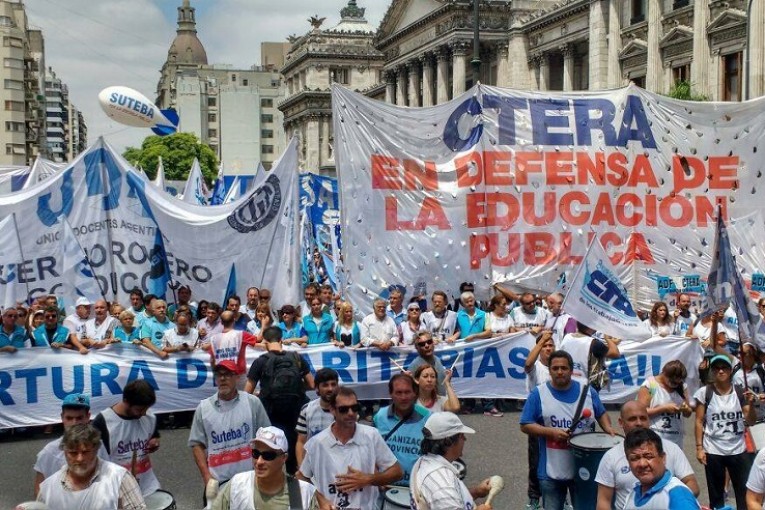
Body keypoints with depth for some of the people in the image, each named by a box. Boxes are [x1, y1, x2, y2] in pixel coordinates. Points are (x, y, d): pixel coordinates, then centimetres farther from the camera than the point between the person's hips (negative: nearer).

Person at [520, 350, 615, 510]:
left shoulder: (587, 390, 2)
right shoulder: (538, 394, -6)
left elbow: (601, 414, 16)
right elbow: (525, 425, -5)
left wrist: (607, 428, -5)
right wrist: (551, 432, -18)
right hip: (551, 471, -1)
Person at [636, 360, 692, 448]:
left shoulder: (682, 386, 11)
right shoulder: (650, 385, -5)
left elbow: (688, 413, 17)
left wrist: (686, 409, -6)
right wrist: (664, 408, -14)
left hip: (676, 441, 5)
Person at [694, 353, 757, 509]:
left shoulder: (741, 392, 0)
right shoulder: (704, 392, -4)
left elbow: (751, 422, 3)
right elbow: (699, 422, -1)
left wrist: (750, 404, -14)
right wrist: (699, 447, -5)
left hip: (738, 451, 1)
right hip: (713, 451, -1)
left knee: (745, 493, 1)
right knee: (716, 495, 10)